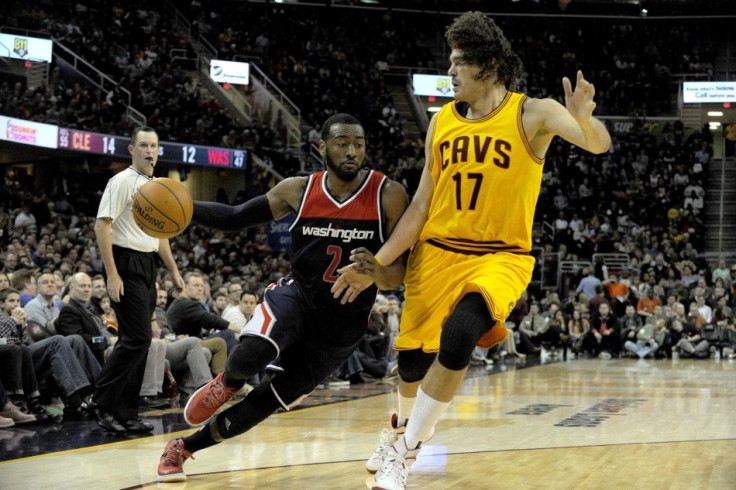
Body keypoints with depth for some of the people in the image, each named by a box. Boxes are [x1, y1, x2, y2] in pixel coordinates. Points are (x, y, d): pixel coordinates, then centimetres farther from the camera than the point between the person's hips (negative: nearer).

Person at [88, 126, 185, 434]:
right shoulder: (122, 182, -9)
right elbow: (102, 226, -15)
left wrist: (173, 271, 19)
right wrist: (112, 275, -21)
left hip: (147, 266, 8)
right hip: (126, 264, -8)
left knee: (136, 341, 7)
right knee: (137, 338, -14)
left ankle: (125, 414, 11)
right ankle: (101, 400, -4)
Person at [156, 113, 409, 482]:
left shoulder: (388, 195, -12)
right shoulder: (298, 190, -5)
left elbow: (402, 271, -12)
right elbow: (235, 218, 4)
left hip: (344, 322, 0)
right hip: (297, 294, 0)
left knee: (275, 397, 2)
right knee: (250, 354, -32)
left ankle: (184, 447, 21)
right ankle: (226, 384, 6)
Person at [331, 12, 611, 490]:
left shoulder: (532, 114, -7)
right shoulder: (442, 122, 5)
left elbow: (598, 144, -23)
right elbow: (421, 205, 8)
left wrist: (585, 122, -46)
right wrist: (377, 263, 2)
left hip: (500, 257, -4)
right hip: (437, 253, 4)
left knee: (458, 336, -29)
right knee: (413, 358, 5)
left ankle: (405, 451, -12)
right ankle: (405, 425, 42)